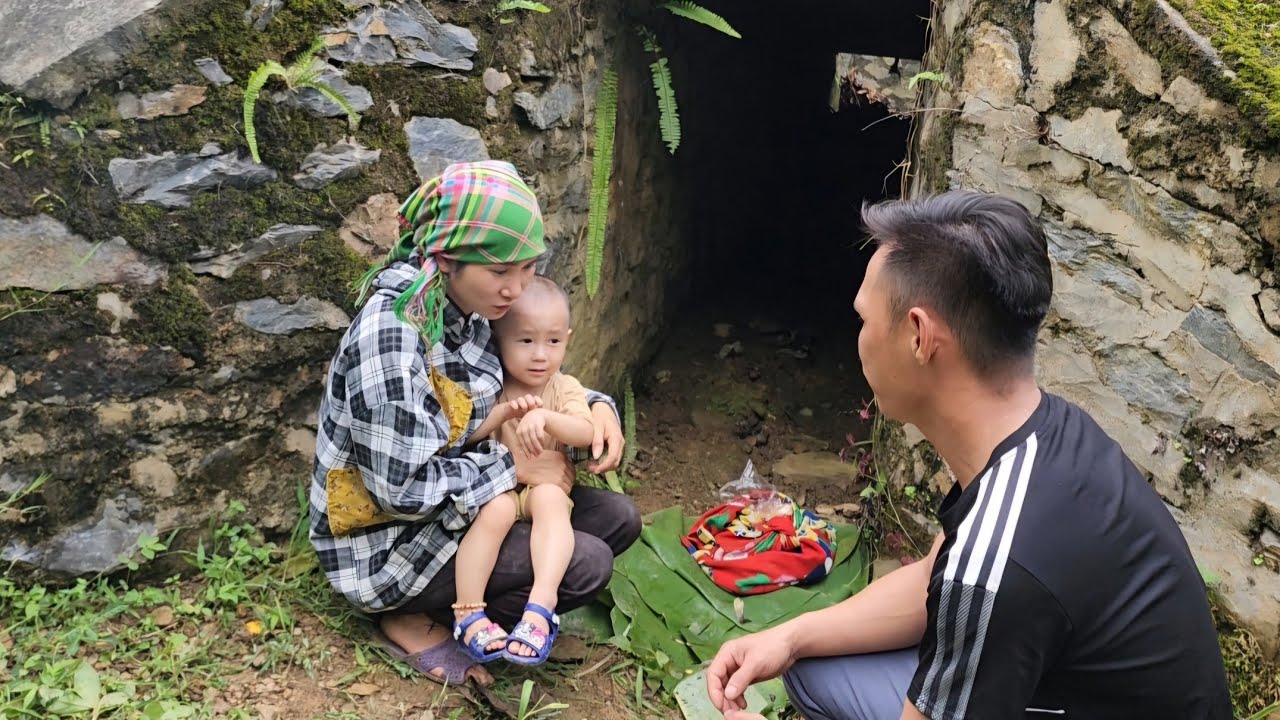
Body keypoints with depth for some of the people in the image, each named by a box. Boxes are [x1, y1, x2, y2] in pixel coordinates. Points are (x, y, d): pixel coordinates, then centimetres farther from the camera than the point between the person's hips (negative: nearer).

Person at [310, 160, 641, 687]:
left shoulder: (472, 310, -3)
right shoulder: (392, 329, -27)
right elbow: (403, 488, -29)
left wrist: (597, 406, -6)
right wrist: (516, 467, -18)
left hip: (457, 508, 8)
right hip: (384, 543, -8)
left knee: (618, 519, 5)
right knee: (586, 565, -19)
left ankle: (456, 606, 5)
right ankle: (418, 624, -1)